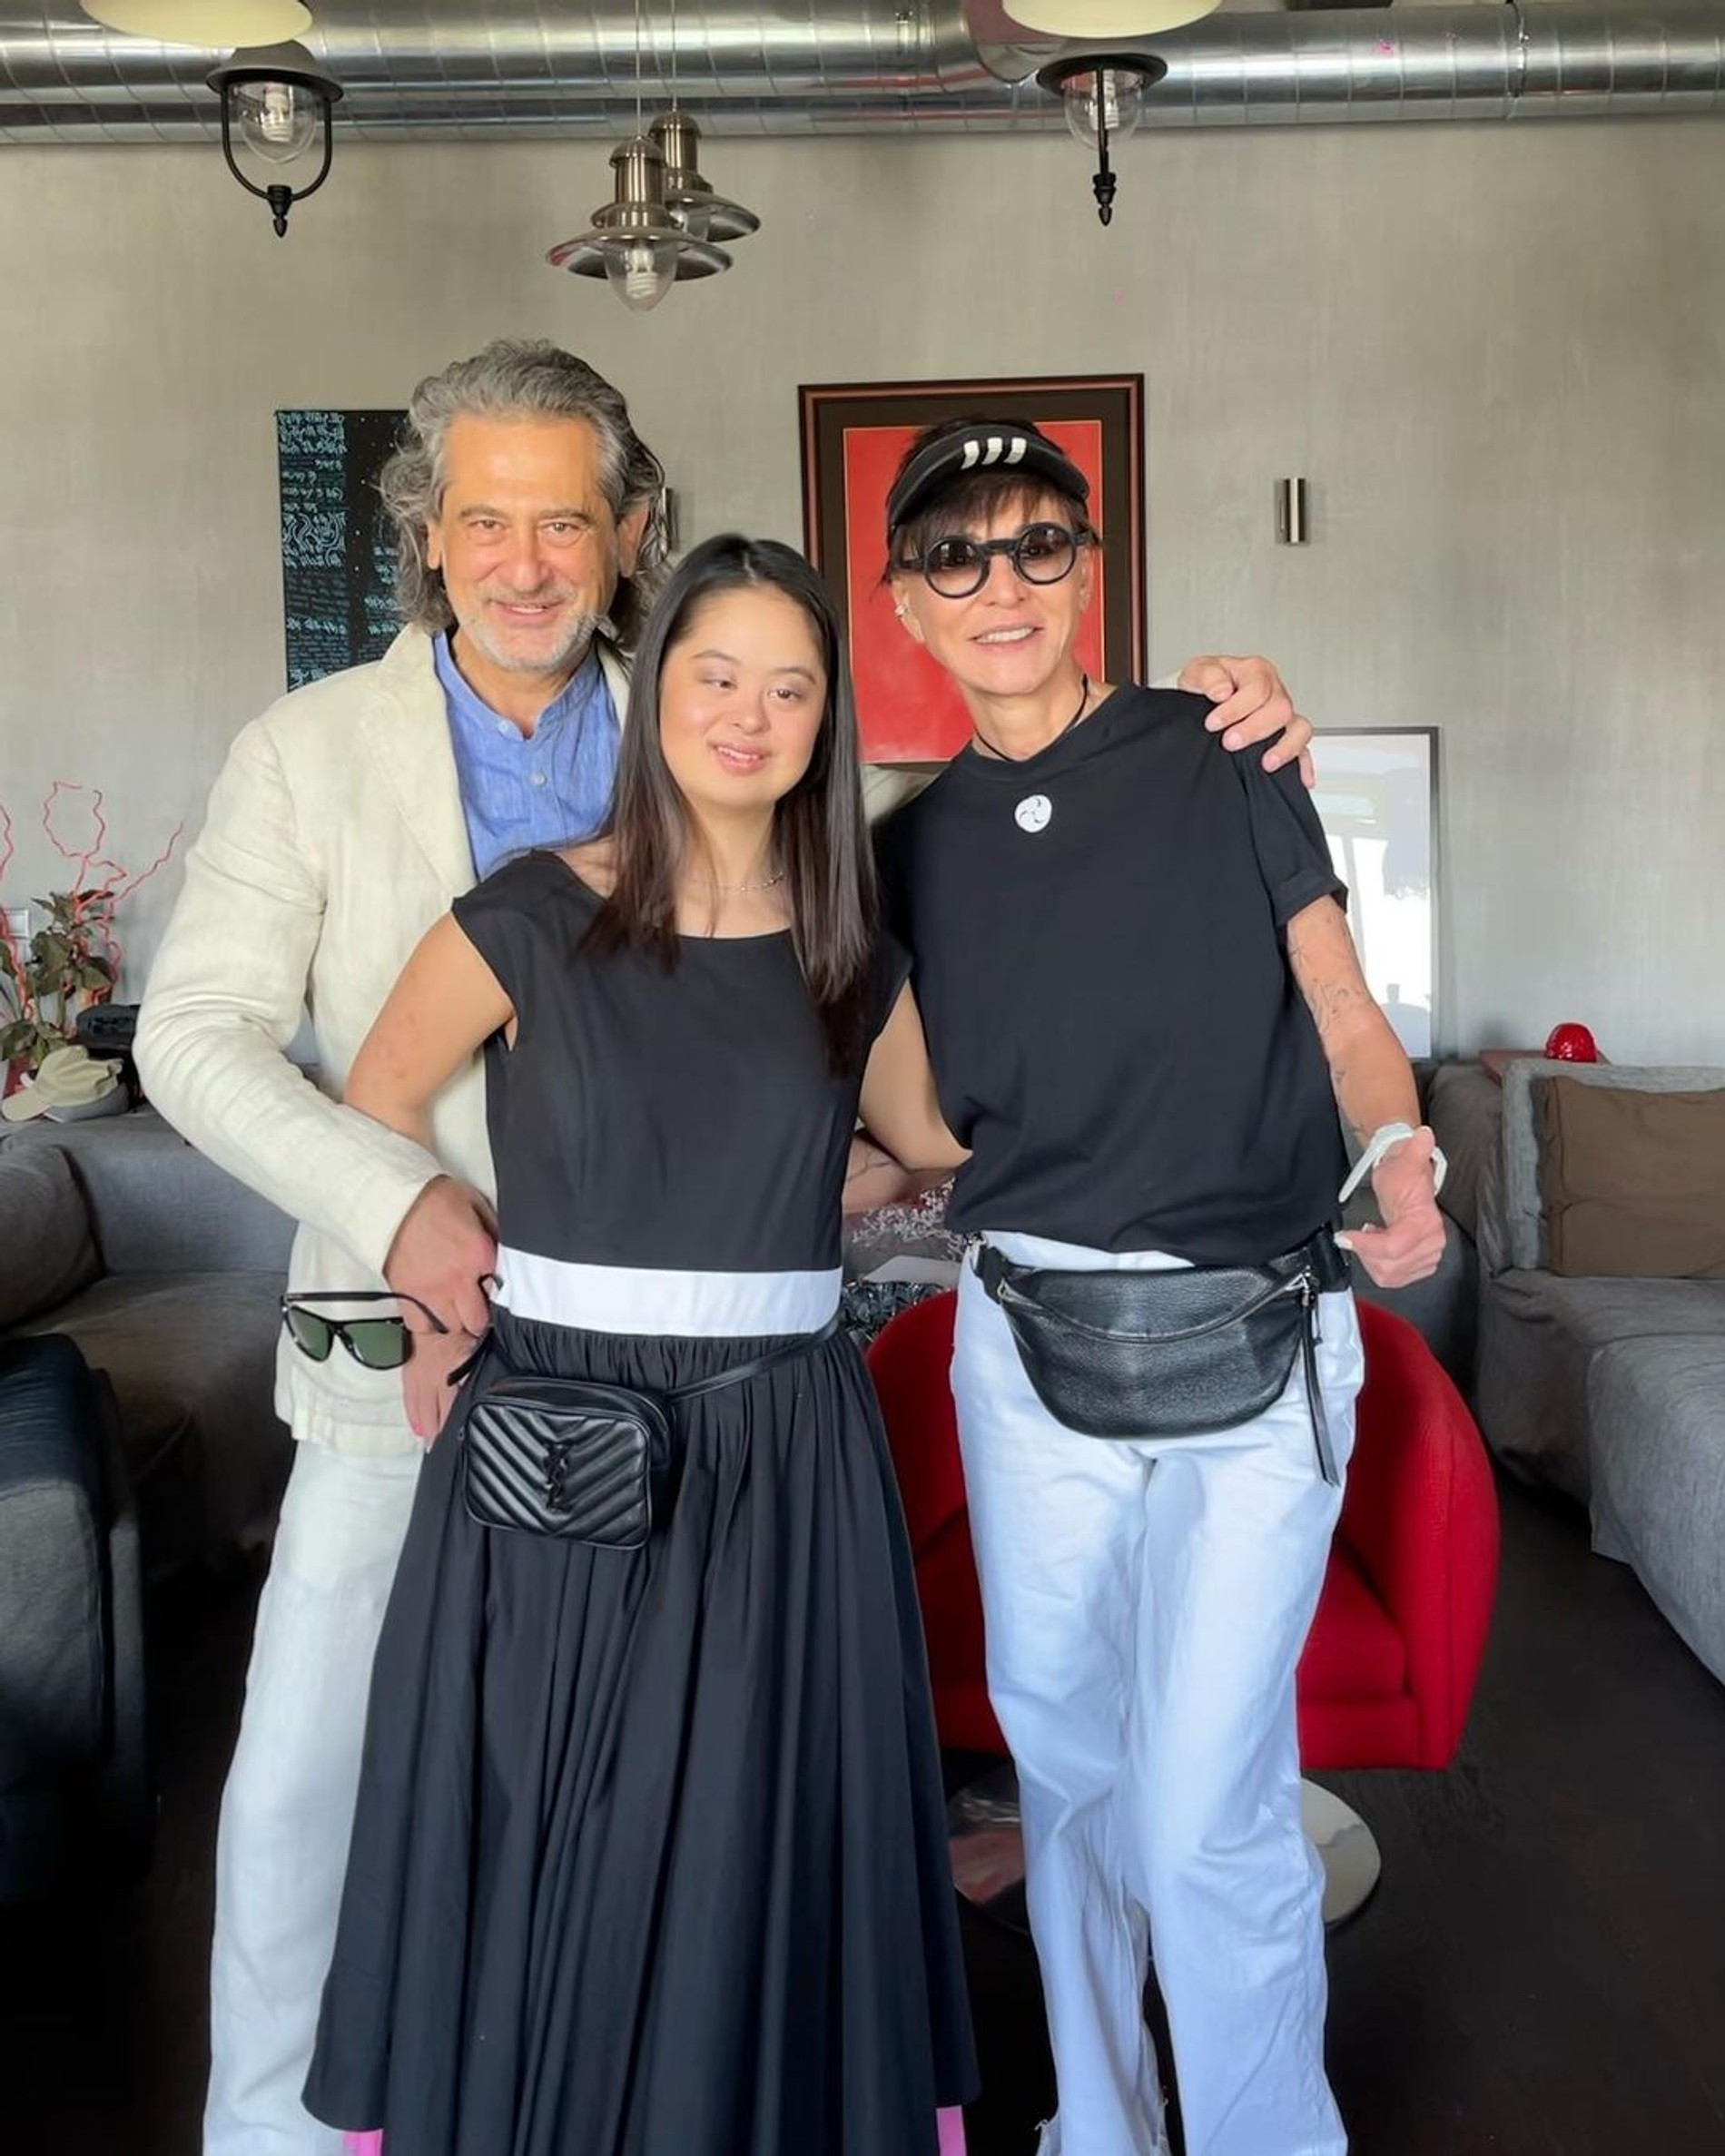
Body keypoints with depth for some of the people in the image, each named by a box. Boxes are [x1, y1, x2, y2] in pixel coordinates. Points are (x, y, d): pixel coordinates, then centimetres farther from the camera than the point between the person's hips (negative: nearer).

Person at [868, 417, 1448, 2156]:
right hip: (1029, 1348, 4)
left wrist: (1400, 1155, -17)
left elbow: (1344, 1016, 1)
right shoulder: (915, 848, 8)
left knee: (1207, 1817, -4)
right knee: (1065, 1764, 17)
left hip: (1251, 1353, -3)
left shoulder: (1217, 760, -1)